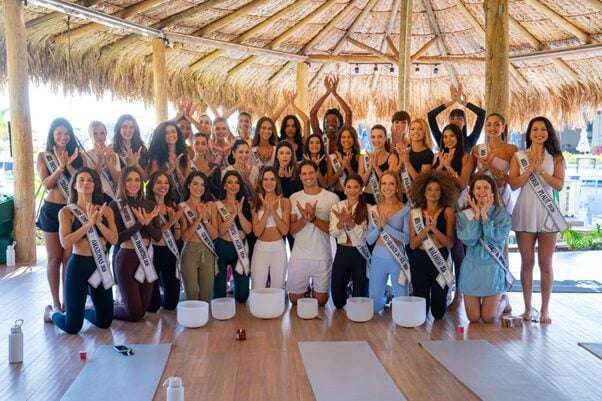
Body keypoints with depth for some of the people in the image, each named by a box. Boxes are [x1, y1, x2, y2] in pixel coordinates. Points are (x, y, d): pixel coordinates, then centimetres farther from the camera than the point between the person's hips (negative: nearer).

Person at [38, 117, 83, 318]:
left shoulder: (76, 155, 8)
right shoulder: (43, 156, 4)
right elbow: (47, 183, -7)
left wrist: (69, 164, -15)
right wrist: (60, 166, -17)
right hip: (52, 210, -1)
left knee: (69, 257, 2)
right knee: (54, 258, 3)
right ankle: (56, 303, 9)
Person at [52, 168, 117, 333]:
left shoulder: (106, 210, 5)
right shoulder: (67, 211, -4)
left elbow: (114, 239, -3)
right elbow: (66, 242, -17)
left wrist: (98, 222, -16)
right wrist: (89, 223, -20)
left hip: (101, 265, 4)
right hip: (79, 265, -4)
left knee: (105, 322, 12)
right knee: (72, 327, 2)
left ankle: (83, 311, 43)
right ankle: (53, 312, 35)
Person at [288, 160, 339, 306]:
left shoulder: (332, 198, -3)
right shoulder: (294, 198, 3)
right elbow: (291, 229, -1)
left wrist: (314, 218, -21)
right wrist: (304, 218, -20)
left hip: (322, 256, -1)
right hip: (299, 255, 1)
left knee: (321, 300, 9)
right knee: (295, 299, 9)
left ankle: (314, 289, 38)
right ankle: (306, 288, 38)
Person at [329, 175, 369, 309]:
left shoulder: (367, 209, -5)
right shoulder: (337, 207, 4)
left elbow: (362, 235, -13)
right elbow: (333, 233, -4)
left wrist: (350, 221, -30)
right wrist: (341, 221, -24)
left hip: (360, 254, -2)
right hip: (342, 252, 3)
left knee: (360, 293, 2)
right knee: (336, 290, 4)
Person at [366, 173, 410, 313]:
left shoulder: (405, 210, -6)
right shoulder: (374, 209, 4)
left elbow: (406, 238, -14)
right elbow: (369, 240, 3)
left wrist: (386, 226, -20)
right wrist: (378, 227, -14)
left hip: (397, 260, -3)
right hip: (378, 259, 3)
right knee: (374, 304, 12)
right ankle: (385, 299, 41)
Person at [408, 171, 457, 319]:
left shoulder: (447, 211, 1)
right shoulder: (415, 212, 6)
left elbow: (450, 243, -5)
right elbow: (412, 244, 0)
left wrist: (435, 229, -20)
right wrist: (426, 229, -15)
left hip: (440, 259, -1)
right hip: (419, 260, 1)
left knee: (438, 312, 3)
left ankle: (438, 318, 38)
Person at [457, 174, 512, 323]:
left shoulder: (503, 215, -2)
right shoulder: (463, 215, 0)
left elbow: (497, 239, -17)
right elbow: (468, 240, -14)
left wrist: (484, 215, -15)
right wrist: (477, 214, -13)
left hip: (493, 267, -1)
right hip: (471, 267, 2)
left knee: (489, 319, -2)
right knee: (473, 318, 3)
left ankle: (504, 301, 32)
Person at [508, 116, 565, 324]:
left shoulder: (556, 158, 6)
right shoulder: (519, 156, 6)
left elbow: (559, 184, -4)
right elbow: (513, 184, -3)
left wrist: (541, 170, -13)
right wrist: (530, 169, -13)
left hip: (547, 213, 0)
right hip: (525, 213, 0)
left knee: (545, 264, 3)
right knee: (527, 263, 6)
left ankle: (545, 309, 13)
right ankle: (528, 307, 16)